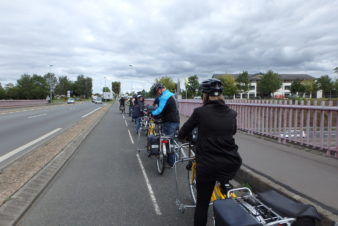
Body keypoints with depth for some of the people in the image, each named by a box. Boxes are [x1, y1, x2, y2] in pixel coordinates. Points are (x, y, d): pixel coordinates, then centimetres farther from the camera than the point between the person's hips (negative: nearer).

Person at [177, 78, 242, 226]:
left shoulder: (200, 112, -8)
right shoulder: (231, 114, 3)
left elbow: (181, 135, 2)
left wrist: (182, 135, 24)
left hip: (208, 165, -3)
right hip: (232, 164, 4)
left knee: (202, 204, 14)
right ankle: (224, 183, 34)